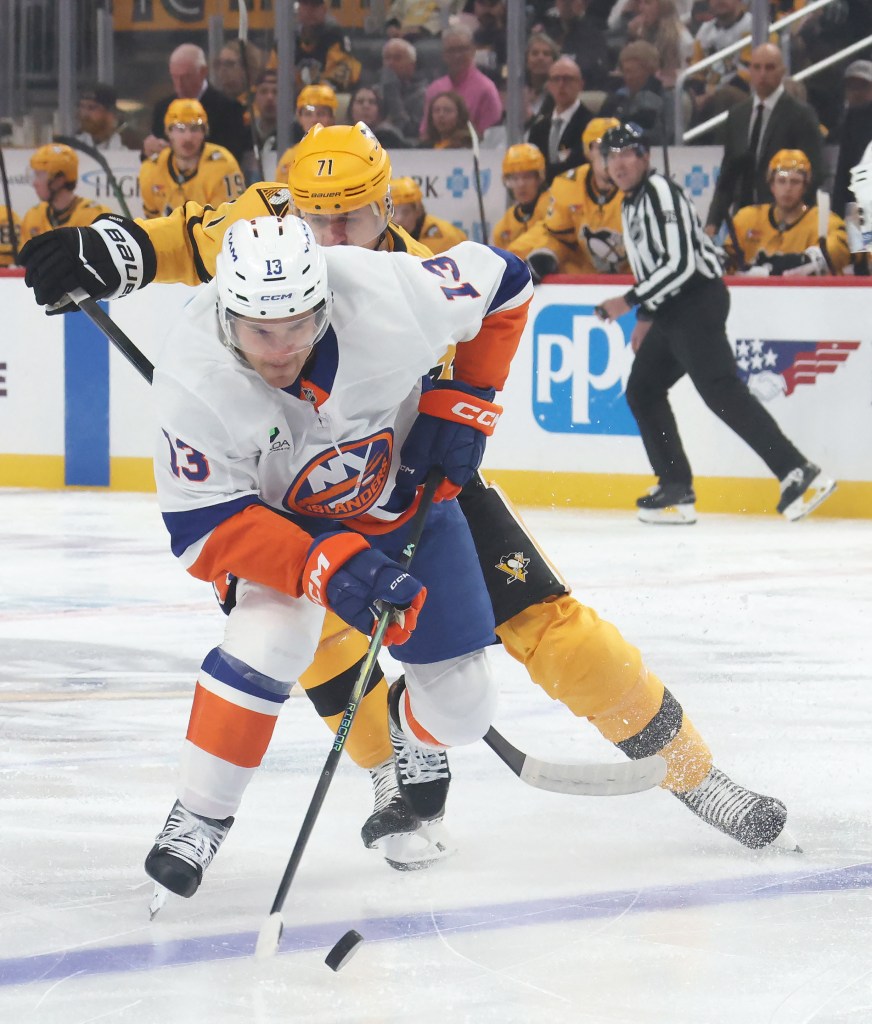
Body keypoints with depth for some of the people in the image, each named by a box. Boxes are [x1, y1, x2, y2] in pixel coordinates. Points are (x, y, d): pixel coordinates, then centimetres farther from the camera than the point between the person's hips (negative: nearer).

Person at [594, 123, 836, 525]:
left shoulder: (660, 192, -13)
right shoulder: (631, 203, 19)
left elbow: (680, 263, -22)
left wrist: (630, 301, -18)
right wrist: (646, 317, 22)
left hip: (698, 300, -11)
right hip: (672, 310, 11)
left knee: (720, 391, -19)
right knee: (642, 390, 11)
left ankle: (798, 473, -26)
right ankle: (676, 490, 13)